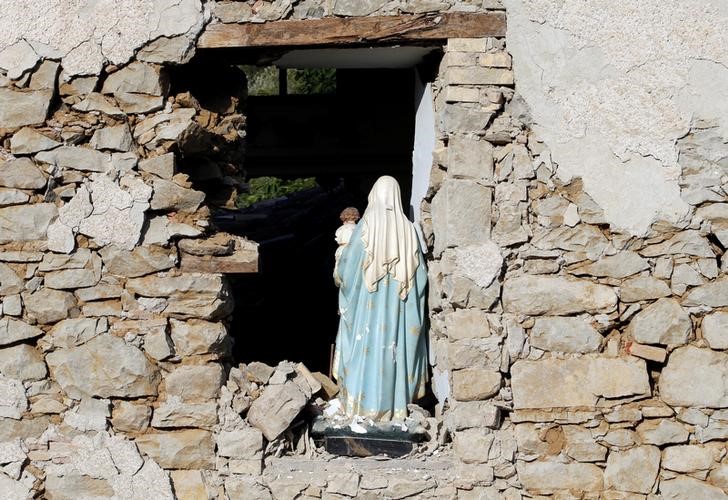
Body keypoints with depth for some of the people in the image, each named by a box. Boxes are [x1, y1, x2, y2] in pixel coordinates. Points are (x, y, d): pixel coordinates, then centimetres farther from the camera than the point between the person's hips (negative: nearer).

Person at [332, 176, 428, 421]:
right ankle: (395, 401, 13)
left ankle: (364, 403, 8)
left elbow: (346, 268, -5)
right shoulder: (407, 229, -3)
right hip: (397, 307, 2)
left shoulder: (366, 227, -9)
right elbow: (420, 273, 0)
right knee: (395, 347, 9)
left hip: (368, 304, -2)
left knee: (366, 348, 5)